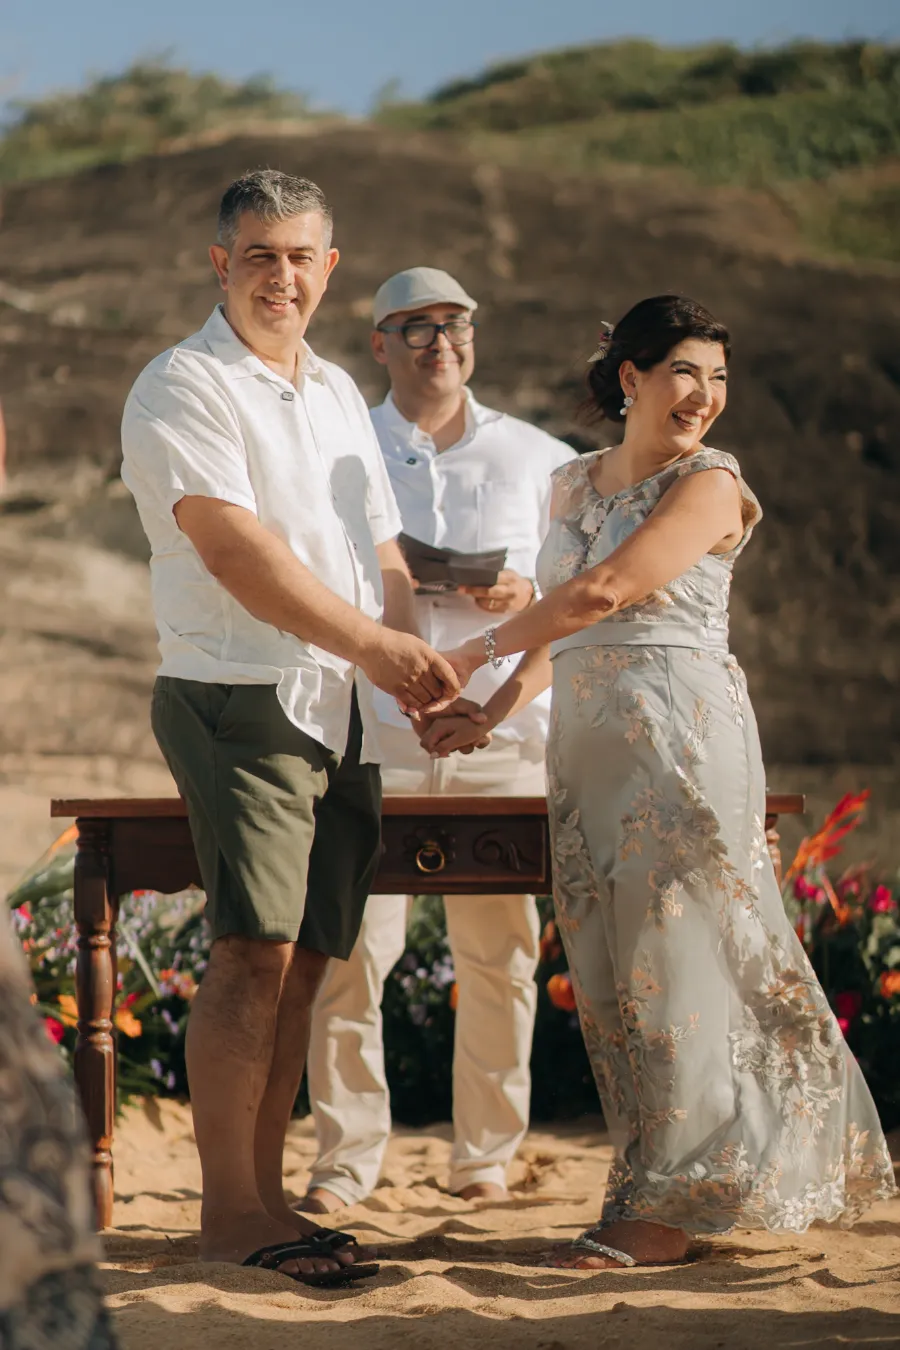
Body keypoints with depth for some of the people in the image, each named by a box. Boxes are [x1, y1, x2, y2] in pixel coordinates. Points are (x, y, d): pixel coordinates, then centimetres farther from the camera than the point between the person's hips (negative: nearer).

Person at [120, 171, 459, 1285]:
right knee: (253, 951, -13)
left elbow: (379, 553, 22)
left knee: (303, 958, 6)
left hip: (343, 713, 7)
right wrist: (371, 644, -16)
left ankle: (264, 1193, 13)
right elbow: (234, 546, -15)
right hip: (239, 700, -7)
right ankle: (226, 1210, -7)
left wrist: (416, 668, 3)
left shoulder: (338, 393, 20)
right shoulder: (182, 387, -5)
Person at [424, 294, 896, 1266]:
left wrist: (476, 651, -8)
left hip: (681, 736, -7)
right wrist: (487, 717, 9)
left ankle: (665, 1209, -1)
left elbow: (604, 593, -15)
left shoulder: (709, 485, -6)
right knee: (610, 967, 6)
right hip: (586, 746, 7)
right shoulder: (574, 486, 16)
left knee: (671, 956, -6)